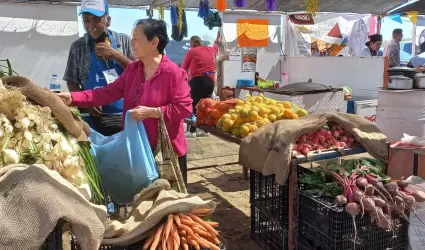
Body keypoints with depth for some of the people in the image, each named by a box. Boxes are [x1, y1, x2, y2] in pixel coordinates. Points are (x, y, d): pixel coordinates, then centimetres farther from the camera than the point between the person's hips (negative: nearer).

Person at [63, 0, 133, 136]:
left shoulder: (124, 41, 3)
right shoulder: (77, 47, 3)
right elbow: (72, 82, 7)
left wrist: (115, 55, -12)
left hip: (124, 114, 0)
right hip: (94, 116, 0)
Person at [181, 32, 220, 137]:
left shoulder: (192, 51, 0)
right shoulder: (210, 50, 15)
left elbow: (183, 67, 4)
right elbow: (215, 48, 41)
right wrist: (217, 41, 61)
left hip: (197, 80, -6)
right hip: (210, 80, 6)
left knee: (194, 105, -3)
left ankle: (192, 131, -6)